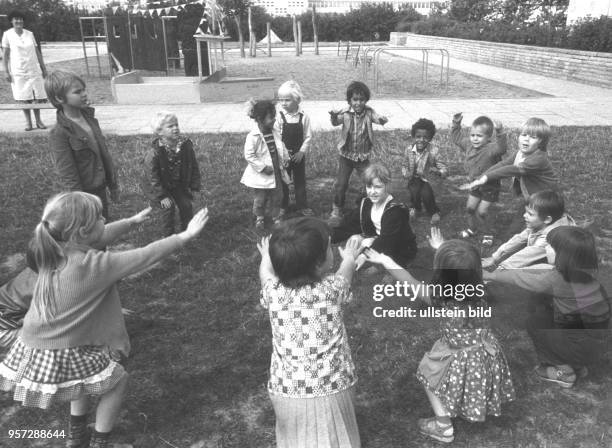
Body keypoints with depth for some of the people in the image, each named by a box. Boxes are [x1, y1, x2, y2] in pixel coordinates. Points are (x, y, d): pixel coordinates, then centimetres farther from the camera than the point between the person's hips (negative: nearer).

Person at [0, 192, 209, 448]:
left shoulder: (55, 249, -5)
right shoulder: (91, 265, -26)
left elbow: (102, 236, 12)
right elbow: (145, 257, -21)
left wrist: (133, 221, 25)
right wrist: (186, 236, -12)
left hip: (36, 348, 8)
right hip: (62, 357, -8)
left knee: (87, 377, 34)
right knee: (117, 381, 16)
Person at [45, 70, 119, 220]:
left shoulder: (88, 116, 2)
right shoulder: (59, 134, -20)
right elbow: (68, 176, -19)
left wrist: (113, 184, 13)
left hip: (100, 190, 7)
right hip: (84, 193, -7)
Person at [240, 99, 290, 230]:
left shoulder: (274, 132, -1)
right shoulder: (253, 136, -21)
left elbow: (281, 146, 14)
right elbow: (249, 155, -21)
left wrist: (285, 158, 1)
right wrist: (263, 167, -22)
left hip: (277, 172, 6)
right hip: (261, 175, -5)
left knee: (277, 196, 15)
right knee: (260, 199, 10)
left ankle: (276, 216, 32)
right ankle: (259, 218, 33)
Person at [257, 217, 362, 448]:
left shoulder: (273, 292, -10)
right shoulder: (332, 288, -14)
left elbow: (266, 272, 15)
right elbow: (345, 272, 11)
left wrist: (266, 257, 38)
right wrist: (349, 258, 34)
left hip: (286, 391, 2)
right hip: (330, 390, -1)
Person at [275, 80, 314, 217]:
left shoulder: (303, 117, -8)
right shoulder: (279, 116, -10)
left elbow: (308, 136, -5)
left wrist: (302, 151, -11)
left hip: (299, 155, 1)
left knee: (300, 181, 12)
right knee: (283, 181, 11)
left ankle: (302, 206, 24)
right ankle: (282, 206, 26)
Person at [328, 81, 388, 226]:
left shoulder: (368, 112, -9)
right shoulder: (345, 113, -12)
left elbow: (377, 118, -23)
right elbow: (336, 122, -24)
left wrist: (382, 120, -47)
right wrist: (333, 117, -47)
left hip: (363, 156, 1)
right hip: (346, 155, -1)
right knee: (341, 184, -2)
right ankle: (336, 211, 15)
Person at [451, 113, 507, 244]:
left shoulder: (491, 148, -30)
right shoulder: (469, 144, -7)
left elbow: (501, 147, -52)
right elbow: (456, 137, 9)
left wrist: (500, 132, -66)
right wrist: (456, 124, -3)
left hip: (490, 187, -7)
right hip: (475, 184, 7)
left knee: (481, 212, -2)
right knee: (470, 208, 17)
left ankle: (487, 233, 22)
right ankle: (472, 228, 42)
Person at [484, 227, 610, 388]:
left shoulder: (557, 280, -24)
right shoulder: (584, 271, -3)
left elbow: (520, 279, -12)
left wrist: (488, 275, 3)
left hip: (586, 347, -7)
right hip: (599, 340, 7)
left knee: (535, 323, 6)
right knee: (543, 309, 13)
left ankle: (563, 371, 13)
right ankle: (576, 365, 22)